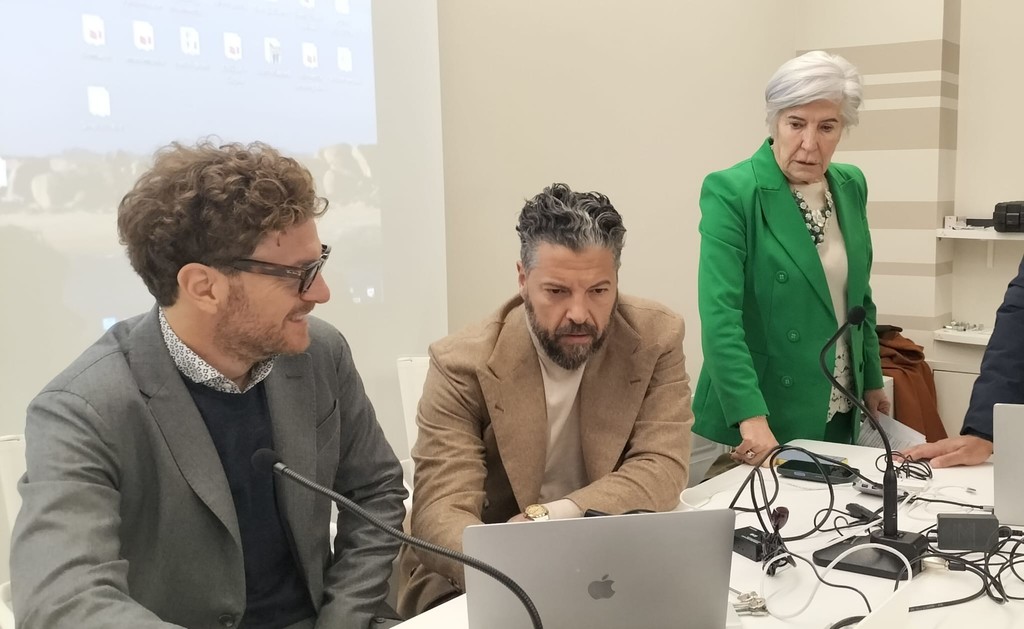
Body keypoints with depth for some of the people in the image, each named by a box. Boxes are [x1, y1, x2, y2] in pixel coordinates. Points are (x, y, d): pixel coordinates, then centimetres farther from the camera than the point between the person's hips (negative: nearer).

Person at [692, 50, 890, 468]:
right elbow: (719, 315, -24)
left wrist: (871, 380, 18)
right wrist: (752, 418, -31)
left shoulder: (851, 187, 4)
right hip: (759, 419, -6)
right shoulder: (731, 193, -16)